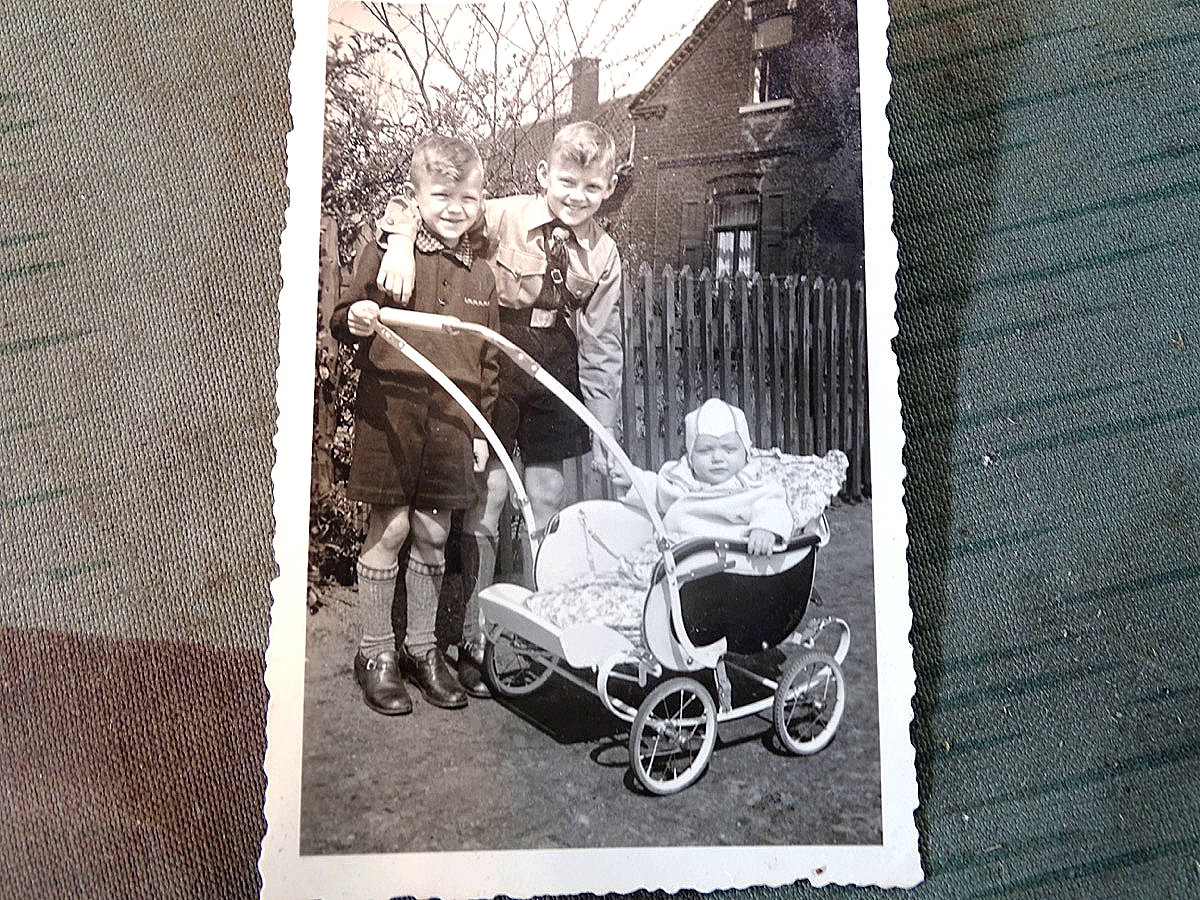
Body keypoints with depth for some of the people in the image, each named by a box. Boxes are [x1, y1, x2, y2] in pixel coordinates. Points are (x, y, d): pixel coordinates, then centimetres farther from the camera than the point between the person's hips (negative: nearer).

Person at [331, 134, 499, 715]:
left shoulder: (480, 276, 13)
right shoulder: (386, 254, -1)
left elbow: (489, 359, 16)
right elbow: (342, 322, 1)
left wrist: (480, 428, 13)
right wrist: (354, 322, -23)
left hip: (452, 423, 4)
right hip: (391, 411, -4)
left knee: (432, 536, 11)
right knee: (388, 529, 0)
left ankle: (421, 646, 26)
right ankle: (376, 651, 16)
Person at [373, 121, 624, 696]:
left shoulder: (603, 256, 0)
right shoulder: (502, 218, -10)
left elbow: (602, 350, 3)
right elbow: (414, 203, -7)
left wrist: (604, 435, 3)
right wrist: (402, 238, -31)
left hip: (552, 388, 3)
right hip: (490, 378, -3)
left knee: (547, 513, 9)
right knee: (484, 507, -3)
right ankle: (473, 642, 11)